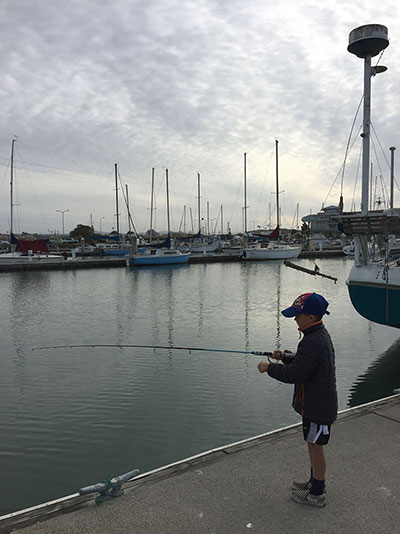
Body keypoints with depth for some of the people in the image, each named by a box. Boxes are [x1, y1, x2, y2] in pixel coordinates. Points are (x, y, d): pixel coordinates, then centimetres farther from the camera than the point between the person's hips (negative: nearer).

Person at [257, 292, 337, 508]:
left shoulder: (313, 342, -29)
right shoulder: (321, 335, 5)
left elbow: (293, 374, -28)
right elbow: (304, 363, 16)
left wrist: (269, 368, -14)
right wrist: (284, 357, 3)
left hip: (317, 406, -10)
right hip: (316, 402, 10)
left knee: (315, 447, 7)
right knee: (313, 445, 23)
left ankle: (317, 494, 24)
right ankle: (315, 482, 41)